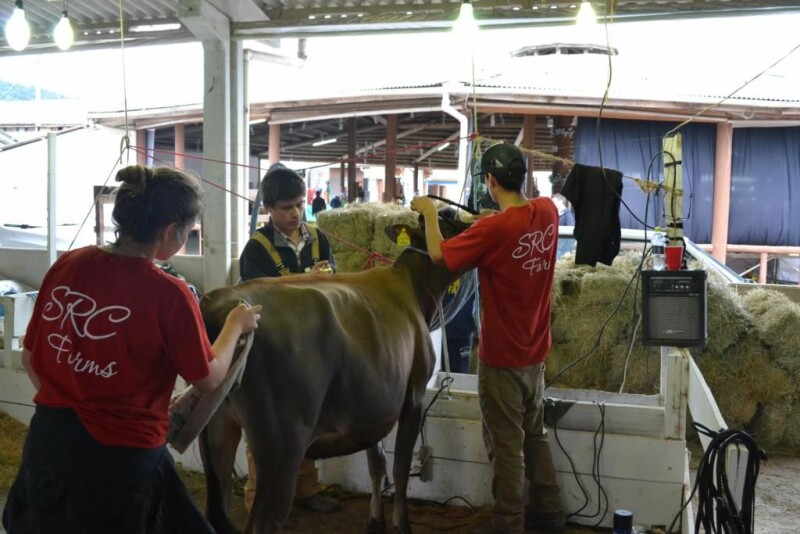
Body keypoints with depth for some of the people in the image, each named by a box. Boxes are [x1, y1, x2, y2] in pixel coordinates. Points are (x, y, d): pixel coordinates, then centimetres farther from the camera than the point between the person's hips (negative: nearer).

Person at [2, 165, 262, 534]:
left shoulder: (67, 266, -4)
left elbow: (30, 357, 6)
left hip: (46, 442, 5)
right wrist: (236, 325, 11)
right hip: (121, 457, -5)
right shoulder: (168, 295, -19)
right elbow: (208, 379, -5)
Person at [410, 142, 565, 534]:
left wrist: (429, 213, -3)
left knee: (506, 443, 6)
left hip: (502, 356, -7)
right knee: (535, 434, 21)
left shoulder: (493, 229, -25)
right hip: (535, 352, 7)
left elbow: (438, 255, -16)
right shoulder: (547, 211, -4)